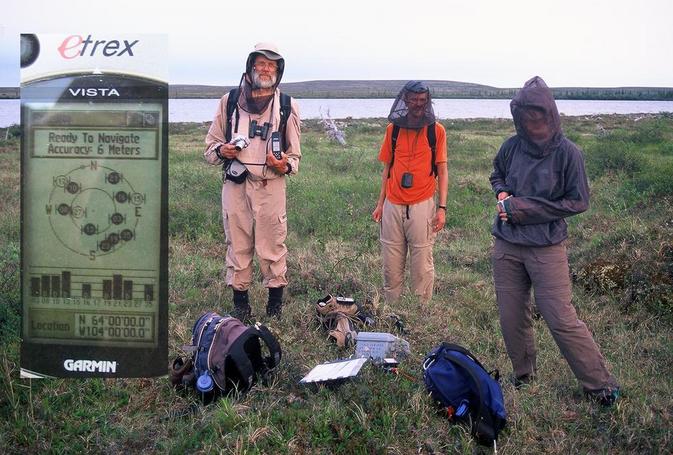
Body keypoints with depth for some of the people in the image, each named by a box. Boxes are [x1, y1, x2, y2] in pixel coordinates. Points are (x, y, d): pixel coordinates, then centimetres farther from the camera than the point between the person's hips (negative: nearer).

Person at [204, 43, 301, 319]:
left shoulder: (287, 106, 8)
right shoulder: (230, 101, 9)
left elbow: (294, 155, 11)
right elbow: (210, 145, 15)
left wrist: (285, 165, -11)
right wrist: (221, 151, -8)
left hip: (271, 185, -1)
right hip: (235, 185, 1)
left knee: (272, 246, -1)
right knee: (237, 244, 6)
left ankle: (276, 303, 13)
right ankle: (240, 303, 17)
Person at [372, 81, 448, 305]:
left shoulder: (436, 130, 1)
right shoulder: (393, 128, 8)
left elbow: (442, 171, 3)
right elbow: (387, 168, 14)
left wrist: (442, 207, -4)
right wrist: (380, 203, 10)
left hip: (422, 205, -2)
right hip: (393, 206, 3)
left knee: (422, 267, 0)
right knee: (391, 267, 7)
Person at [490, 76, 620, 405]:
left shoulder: (567, 152, -10)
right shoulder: (512, 147, 1)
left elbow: (579, 201, -8)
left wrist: (526, 208, -13)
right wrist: (502, 193, -3)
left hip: (547, 248, -4)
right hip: (506, 245, 4)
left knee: (562, 320, -5)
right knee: (512, 320, 11)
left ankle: (601, 386, 11)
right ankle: (524, 377, 33)